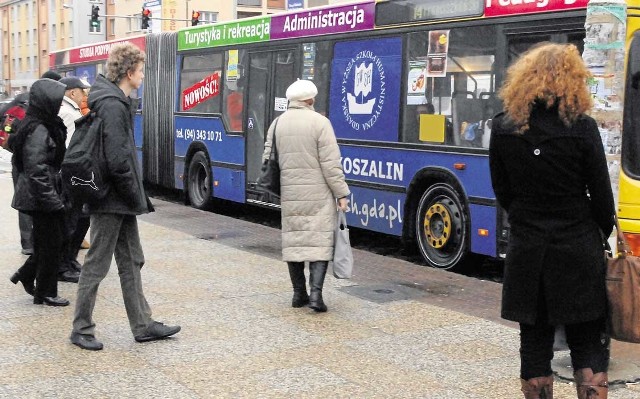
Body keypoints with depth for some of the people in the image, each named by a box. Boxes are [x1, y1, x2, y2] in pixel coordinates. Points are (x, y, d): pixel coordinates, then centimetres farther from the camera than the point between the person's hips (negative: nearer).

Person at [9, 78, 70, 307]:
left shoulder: (48, 126, 11)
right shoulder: (38, 131, -19)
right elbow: (37, 171, -23)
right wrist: (53, 200, -22)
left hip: (43, 197, 9)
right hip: (42, 199, -9)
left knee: (49, 241, 15)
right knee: (50, 244, 1)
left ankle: (26, 275, 26)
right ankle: (45, 293, 12)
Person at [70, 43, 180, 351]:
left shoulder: (114, 101, 12)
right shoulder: (112, 105, -19)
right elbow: (117, 160, -24)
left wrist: (136, 196, 14)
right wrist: (135, 197, -14)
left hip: (120, 202, 10)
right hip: (112, 200, -10)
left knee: (132, 262, 14)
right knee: (97, 265, 1)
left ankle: (143, 326, 22)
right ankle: (81, 330, 13)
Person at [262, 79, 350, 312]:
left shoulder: (277, 124, 6)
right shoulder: (319, 122, -9)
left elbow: (268, 160, 8)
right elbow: (331, 163, -12)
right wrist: (341, 193, -6)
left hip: (288, 194, 5)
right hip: (317, 193, -4)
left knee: (293, 240, 11)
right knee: (319, 240, 0)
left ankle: (298, 294, 17)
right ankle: (315, 293, -11)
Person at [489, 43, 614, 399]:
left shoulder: (503, 128, -3)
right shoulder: (582, 128, -12)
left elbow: (502, 190, 5)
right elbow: (601, 194, -5)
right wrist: (603, 234, 12)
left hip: (527, 249, 2)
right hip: (578, 250, -2)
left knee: (534, 339, 12)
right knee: (589, 342, 9)